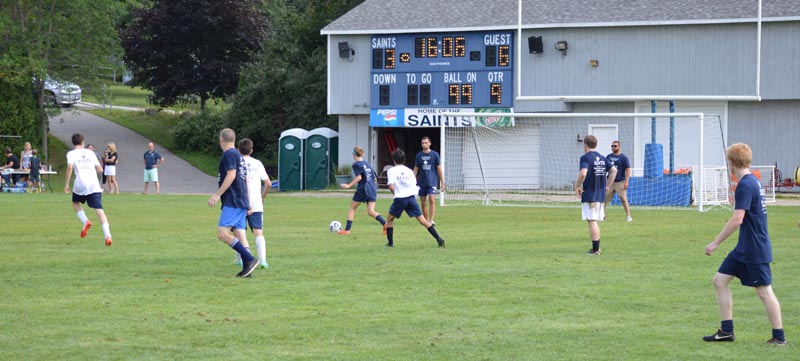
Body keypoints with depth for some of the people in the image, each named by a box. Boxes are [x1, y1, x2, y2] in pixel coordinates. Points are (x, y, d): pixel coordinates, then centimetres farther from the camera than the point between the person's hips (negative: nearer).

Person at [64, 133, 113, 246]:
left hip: (80, 185, -2)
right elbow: (99, 169, 19)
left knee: (75, 203, 27)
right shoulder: (90, 153, 18)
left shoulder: (71, 153, 7)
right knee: (99, 210, -5)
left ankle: (85, 221, 1)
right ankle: (108, 236, -22)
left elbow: (70, 166, -12)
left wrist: (67, 183, -8)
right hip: (94, 185, 2)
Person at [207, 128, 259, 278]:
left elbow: (231, 175, -20)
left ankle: (250, 259, -20)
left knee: (222, 233, -15)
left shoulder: (229, 154, -9)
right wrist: (247, 203, 28)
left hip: (232, 202, -10)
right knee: (240, 235, 6)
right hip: (242, 202, 10)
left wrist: (217, 194, -19)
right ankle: (247, 269, 0)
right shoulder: (238, 155, 20)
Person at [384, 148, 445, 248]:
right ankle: (438, 239, -7)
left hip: (400, 199, -3)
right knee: (422, 220, 2)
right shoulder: (409, 171, 13)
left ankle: (390, 242, 13)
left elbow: (391, 186, -9)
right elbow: (415, 185, 7)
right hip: (411, 197, 3)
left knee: (390, 219, 17)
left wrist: (395, 193, 10)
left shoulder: (392, 171, 2)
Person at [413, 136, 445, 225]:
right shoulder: (419, 155, 8)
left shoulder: (435, 154, 0)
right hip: (422, 183, 3)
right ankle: (427, 221, 14)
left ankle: (431, 220, -23)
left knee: (432, 200, -19)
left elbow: (439, 169, 3)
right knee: (423, 202, 4)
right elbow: (415, 170, 13)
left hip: (432, 182, -3)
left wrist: (442, 183, 1)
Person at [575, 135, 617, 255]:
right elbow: (614, 170, 9)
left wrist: (577, 186, -11)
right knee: (595, 221, 16)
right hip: (601, 195, 7)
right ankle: (596, 248, 19)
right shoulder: (602, 158, 11)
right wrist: (608, 186, 13)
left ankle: (595, 249, -5)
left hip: (589, 195, -7)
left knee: (592, 221, -4)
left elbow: (583, 174, -25)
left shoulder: (585, 157, -11)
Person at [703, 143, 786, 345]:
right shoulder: (753, 181, 11)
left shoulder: (745, 186, -19)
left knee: (764, 291, -3)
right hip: (744, 249, 10)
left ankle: (779, 337, 5)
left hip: (755, 250, -10)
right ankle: (727, 331, 12)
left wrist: (716, 243, -20)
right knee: (720, 280, 9)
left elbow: (737, 219, -24)